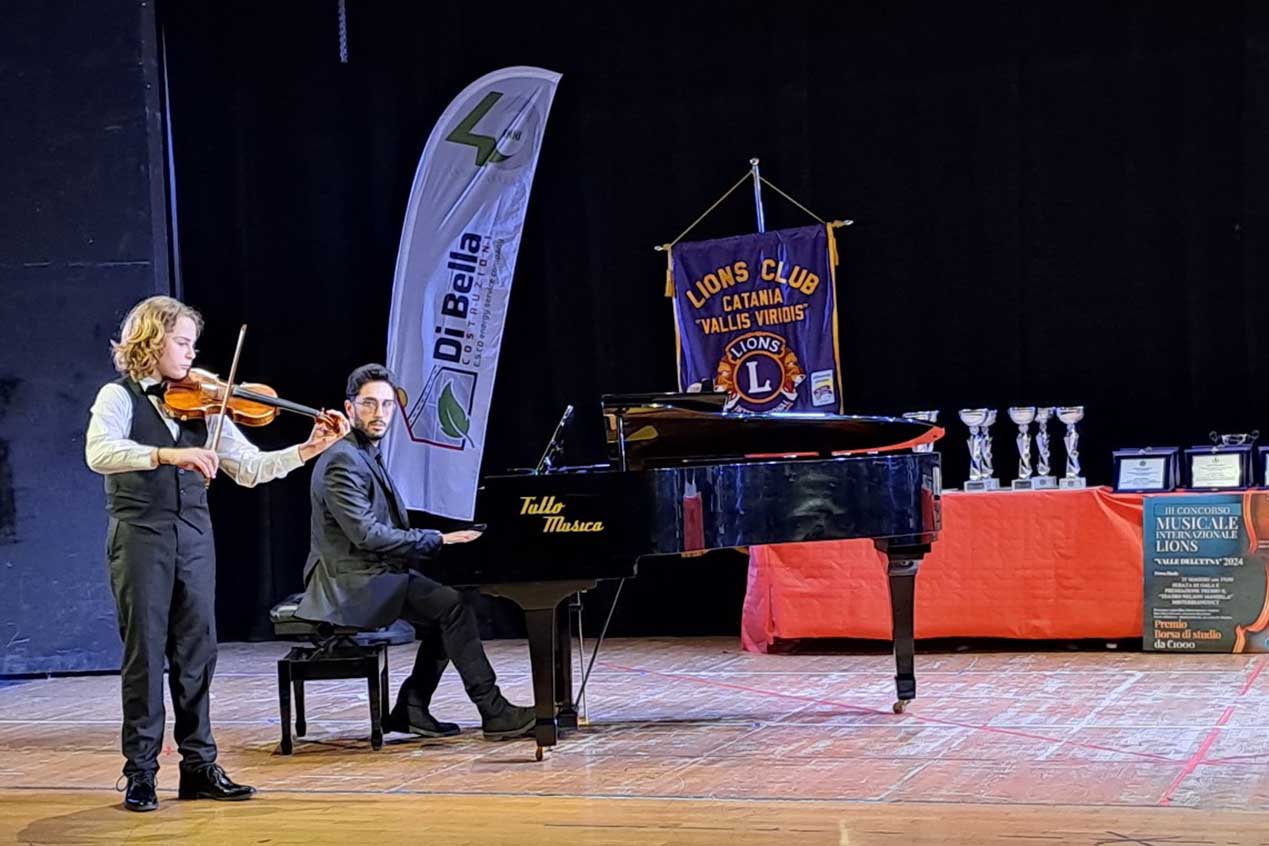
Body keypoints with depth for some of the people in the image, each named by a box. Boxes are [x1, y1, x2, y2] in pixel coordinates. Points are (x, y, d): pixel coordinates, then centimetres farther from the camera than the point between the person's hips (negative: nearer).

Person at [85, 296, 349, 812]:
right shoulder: (119, 397, -1)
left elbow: (249, 469, 7)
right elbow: (99, 453, -22)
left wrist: (309, 449, -6)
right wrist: (168, 454, -34)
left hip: (194, 537, 4)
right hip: (140, 536, -4)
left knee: (196, 652, 6)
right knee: (145, 654, -1)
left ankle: (199, 765, 14)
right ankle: (140, 773, 7)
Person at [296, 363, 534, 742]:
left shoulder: (368, 456, 17)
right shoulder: (343, 461, -15)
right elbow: (366, 533, -24)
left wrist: (441, 539, 4)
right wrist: (437, 539, -20)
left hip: (373, 573, 10)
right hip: (353, 583, -10)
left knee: (449, 604, 3)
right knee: (451, 605, -20)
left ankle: (411, 709, 5)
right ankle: (493, 711, -16)